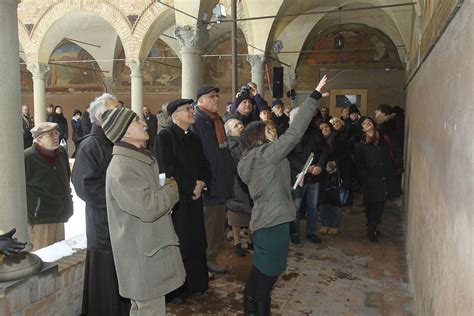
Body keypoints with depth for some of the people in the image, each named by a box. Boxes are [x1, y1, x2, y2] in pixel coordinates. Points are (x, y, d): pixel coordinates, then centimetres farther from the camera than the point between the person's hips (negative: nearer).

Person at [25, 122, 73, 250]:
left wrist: (68, 202, 21)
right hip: (39, 219, -7)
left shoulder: (62, 153, 5)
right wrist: (28, 217, -11)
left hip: (59, 216, 7)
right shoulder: (26, 158, -15)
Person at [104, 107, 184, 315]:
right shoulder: (121, 168, -23)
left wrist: (166, 189, 3)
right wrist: (172, 190, -13)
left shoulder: (141, 158, 11)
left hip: (148, 246, 10)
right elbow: (148, 207, -29)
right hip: (142, 251, -10)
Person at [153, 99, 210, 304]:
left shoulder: (194, 138, 14)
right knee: (177, 245, 3)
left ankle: (195, 284, 28)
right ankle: (175, 289, 20)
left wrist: (201, 183, -6)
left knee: (195, 243, 12)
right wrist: (192, 186, -12)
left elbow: (204, 165, 14)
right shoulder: (165, 136, -9)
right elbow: (168, 168, -17)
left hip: (194, 198, 7)